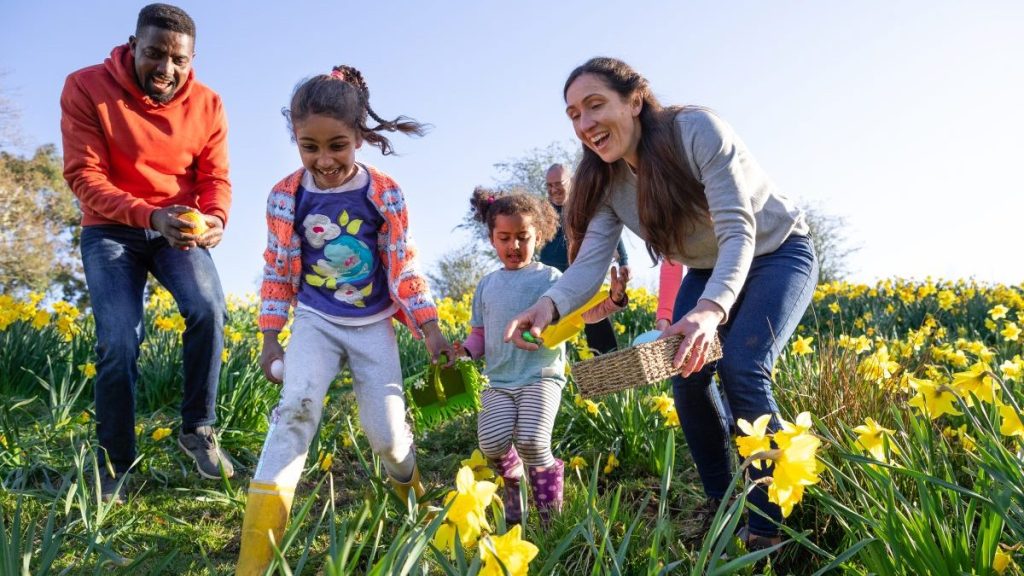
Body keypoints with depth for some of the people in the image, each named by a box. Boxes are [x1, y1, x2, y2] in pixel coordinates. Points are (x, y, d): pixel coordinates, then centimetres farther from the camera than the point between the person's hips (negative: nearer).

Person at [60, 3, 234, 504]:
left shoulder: (207, 105, -5)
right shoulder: (86, 88, -13)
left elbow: (216, 178, -4)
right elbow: (83, 176, -17)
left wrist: (214, 219, -28)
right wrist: (149, 215, -32)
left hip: (179, 230, 2)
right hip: (112, 229, -2)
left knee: (208, 309, -25)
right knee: (119, 343, -14)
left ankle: (198, 429, -5)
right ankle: (113, 465, 6)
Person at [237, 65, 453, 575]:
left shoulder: (384, 194, -8)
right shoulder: (285, 196, -7)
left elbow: (403, 268, -2)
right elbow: (277, 271, 2)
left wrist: (431, 331, -4)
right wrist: (270, 339, 2)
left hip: (372, 324, 0)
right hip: (315, 321, 0)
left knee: (386, 433, -2)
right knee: (296, 408, -24)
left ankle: (413, 496, 35)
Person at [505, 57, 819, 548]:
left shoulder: (696, 129, -29)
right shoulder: (605, 182, -12)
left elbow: (738, 232, -36)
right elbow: (589, 262, -24)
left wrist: (711, 308, -55)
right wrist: (551, 303, -47)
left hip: (776, 254, -5)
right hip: (709, 272, 6)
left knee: (741, 370, -24)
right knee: (687, 375, -11)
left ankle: (768, 526, -9)